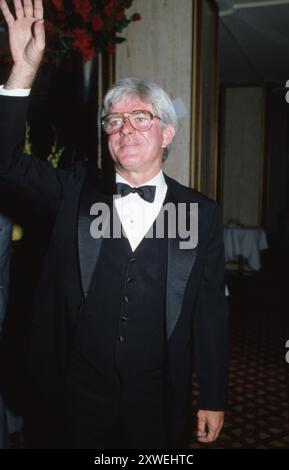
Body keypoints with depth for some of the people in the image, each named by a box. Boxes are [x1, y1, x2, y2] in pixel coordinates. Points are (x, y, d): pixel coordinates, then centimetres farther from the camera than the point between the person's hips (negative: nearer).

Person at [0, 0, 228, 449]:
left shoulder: (201, 211, -5)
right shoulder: (76, 191, -1)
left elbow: (211, 310, -3)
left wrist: (213, 398, 1)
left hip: (158, 406, 0)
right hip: (74, 399, 1)